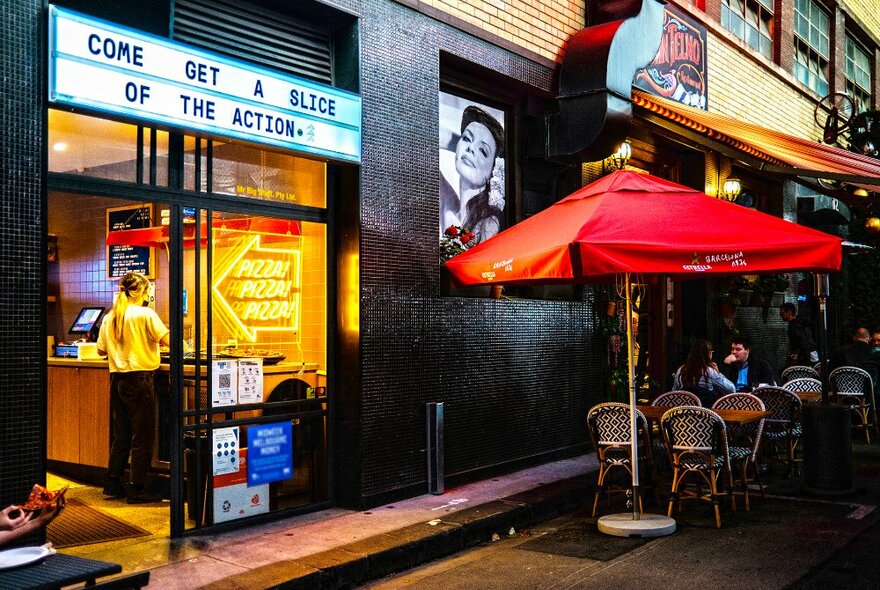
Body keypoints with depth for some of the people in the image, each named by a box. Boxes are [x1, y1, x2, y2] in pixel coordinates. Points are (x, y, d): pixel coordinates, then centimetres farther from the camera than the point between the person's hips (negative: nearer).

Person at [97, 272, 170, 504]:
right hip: (139, 379, -7)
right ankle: (137, 490, 3)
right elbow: (168, 340, -17)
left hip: (117, 379, 7)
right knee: (142, 437, 1)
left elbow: (101, 350, 14)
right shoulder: (145, 314, -11)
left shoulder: (109, 318, 8)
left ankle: (113, 484, 22)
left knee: (121, 435, 17)